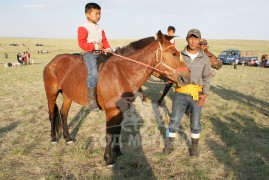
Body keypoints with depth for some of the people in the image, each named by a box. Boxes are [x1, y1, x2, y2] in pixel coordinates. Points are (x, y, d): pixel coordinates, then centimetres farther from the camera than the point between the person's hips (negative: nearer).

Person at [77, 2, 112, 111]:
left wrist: (108, 48, -4)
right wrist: (95, 46, -20)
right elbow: (82, 43, -13)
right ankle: (91, 100, -22)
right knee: (93, 74, -27)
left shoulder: (100, 28, 18)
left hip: (100, 53, 8)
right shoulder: (83, 28, -4)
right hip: (89, 53, -8)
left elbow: (104, 40, 16)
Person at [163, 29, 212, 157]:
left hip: (197, 95, 1)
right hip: (180, 94, 0)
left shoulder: (205, 58, 1)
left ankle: (194, 147, 33)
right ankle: (169, 145, 27)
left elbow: (207, 78, 4)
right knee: (174, 121, 6)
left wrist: (205, 95, -6)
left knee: (195, 123, 12)